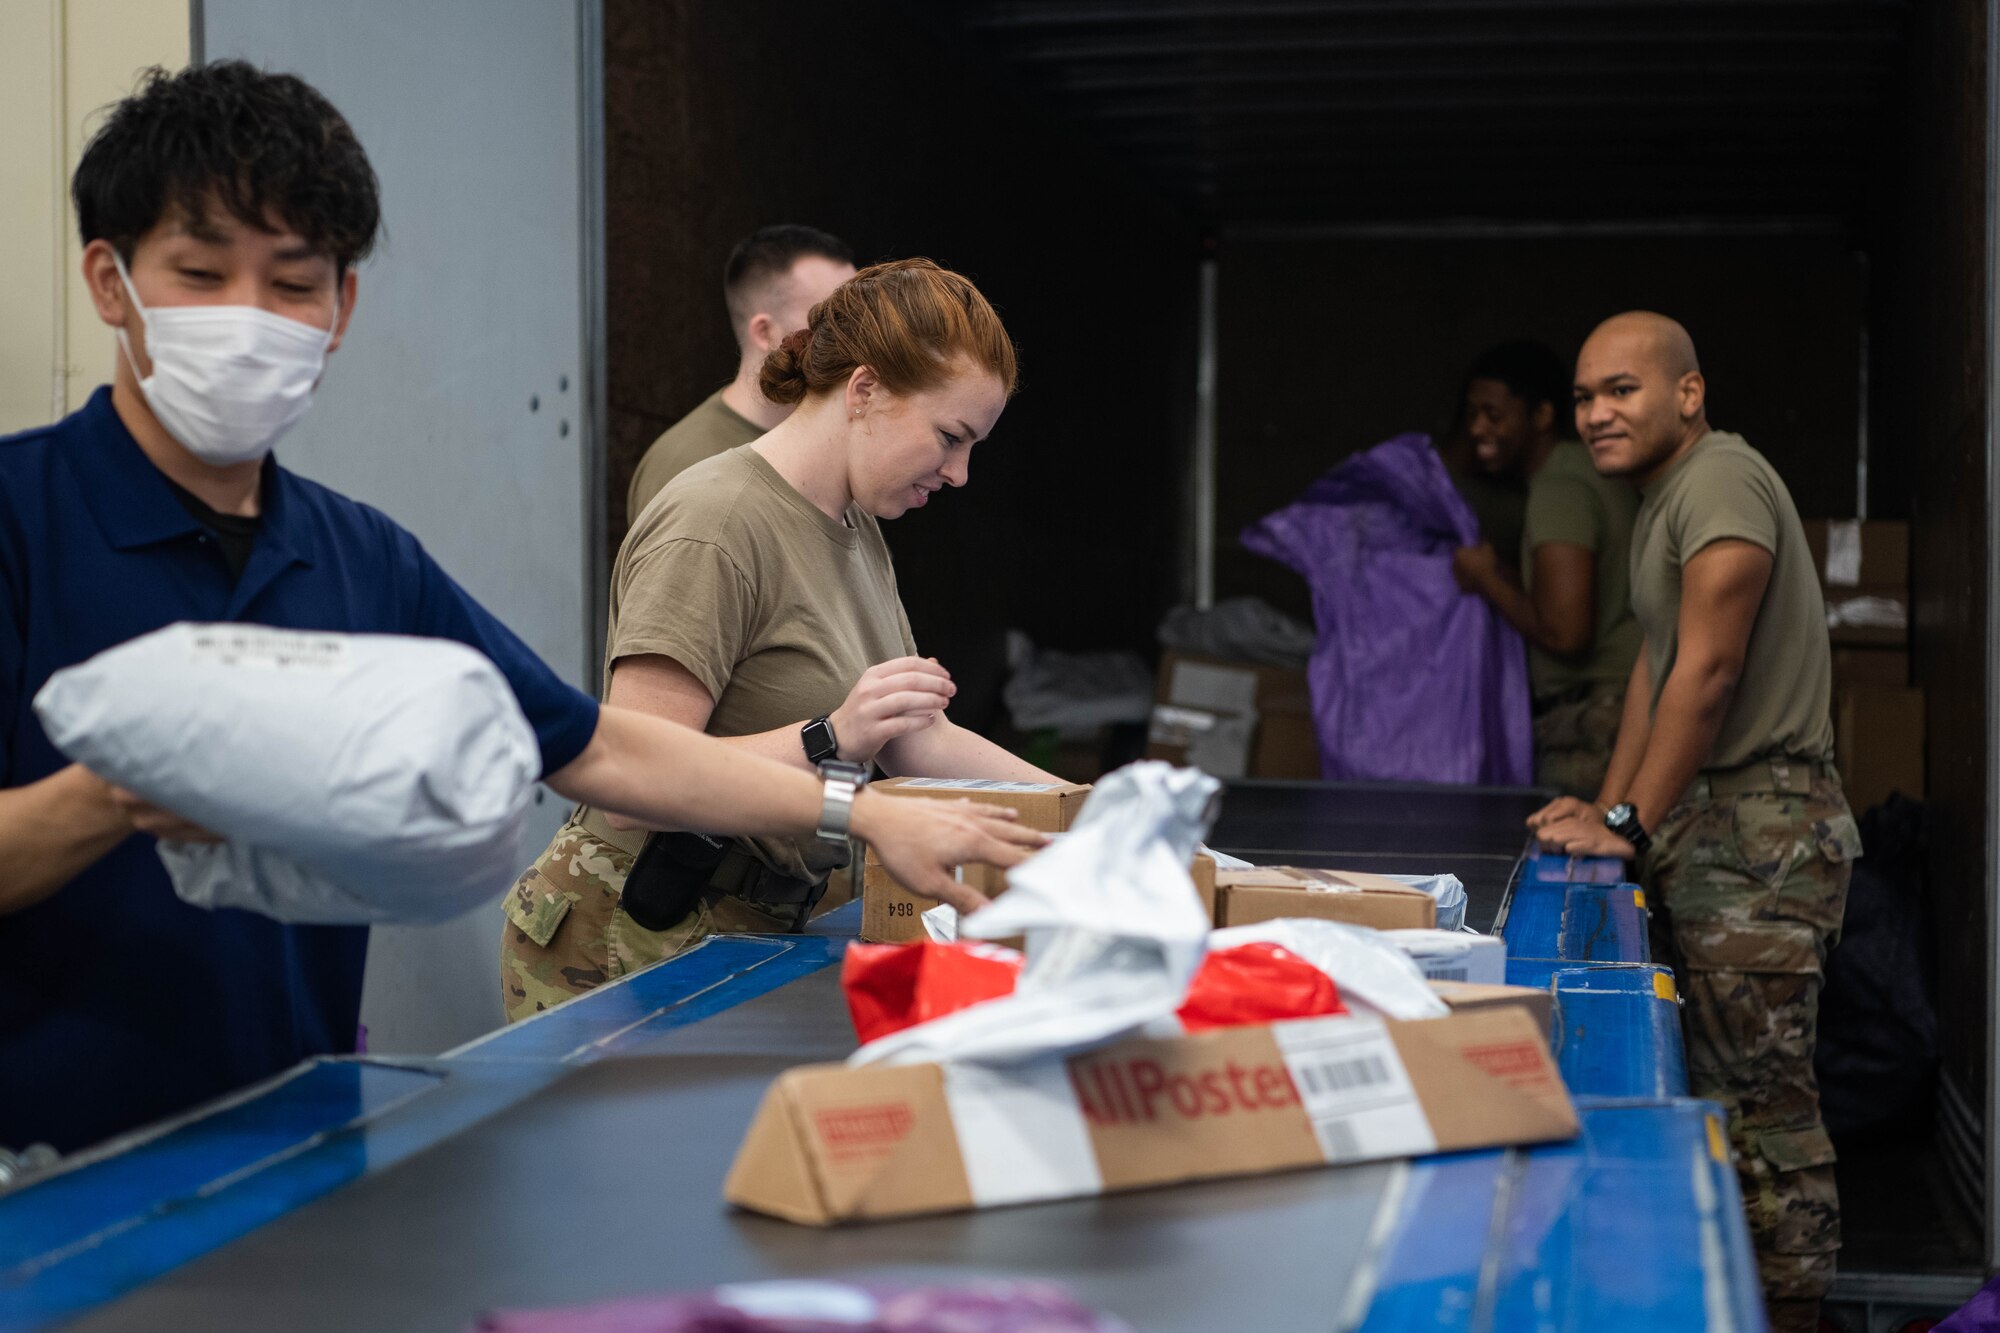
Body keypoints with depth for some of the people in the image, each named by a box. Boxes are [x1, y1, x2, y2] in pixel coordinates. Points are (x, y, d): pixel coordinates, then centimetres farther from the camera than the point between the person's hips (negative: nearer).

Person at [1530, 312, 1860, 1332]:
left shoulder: (1721, 481, -13)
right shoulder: (1661, 496, 20)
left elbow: (1708, 671, -18)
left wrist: (1630, 825, -15)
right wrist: (1609, 807, 16)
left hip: (1761, 834, -10)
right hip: (1705, 829, 10)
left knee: (1762, 1096, -8)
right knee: (1710, 1084, 11)